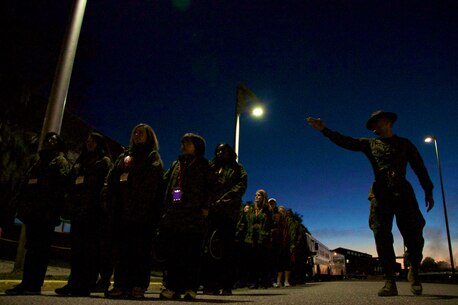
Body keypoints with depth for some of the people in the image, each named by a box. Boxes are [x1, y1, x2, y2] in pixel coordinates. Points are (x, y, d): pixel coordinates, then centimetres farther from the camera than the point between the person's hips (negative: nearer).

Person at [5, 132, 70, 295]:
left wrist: (52, 209, -20)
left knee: (40, 248, -6)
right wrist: (22, 205, 9)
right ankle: (27, 283, 13)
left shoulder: (60, 161, 3)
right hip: (33, 211, 8)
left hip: (45, 213, -7)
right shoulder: (40, 162, 26)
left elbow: (60, 186, -10)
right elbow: (26, 184, 22)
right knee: (31, 247, 9)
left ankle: (34, 284, -2)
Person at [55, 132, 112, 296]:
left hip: (92, 211, -7)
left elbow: (105, 184, -6)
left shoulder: (104, 161, 5)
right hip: (78, 210, 7)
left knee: (90, 248, -5)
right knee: (76, 247, 7)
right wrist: (70, 204, 11)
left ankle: (86, 285, -3)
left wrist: (100, 205, -17)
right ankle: (74, 283, 12)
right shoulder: (80, 161, 25)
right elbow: (71, 183, 23)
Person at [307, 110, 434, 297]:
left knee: (414, 235, -6)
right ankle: (390, 282, -1)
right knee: (382, 237, -6)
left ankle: (414, 272, 20)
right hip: (380, 194, 1)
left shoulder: (404, 143, 16)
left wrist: (428, 190, 4)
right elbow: (345, 141, 7)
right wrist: (324, 130, -3)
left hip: (403, 193, 0)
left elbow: (419, 167, 13)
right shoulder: (370, 144, 17)